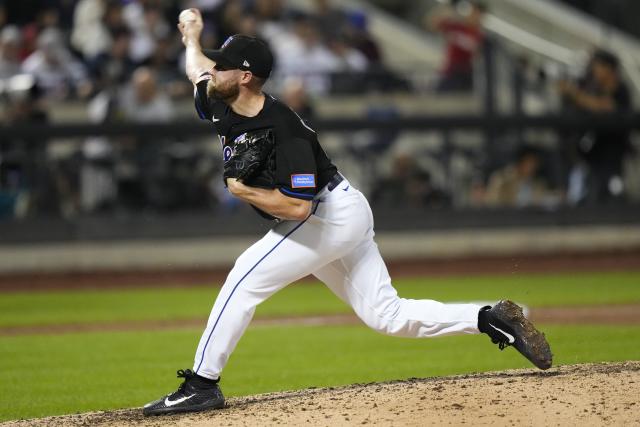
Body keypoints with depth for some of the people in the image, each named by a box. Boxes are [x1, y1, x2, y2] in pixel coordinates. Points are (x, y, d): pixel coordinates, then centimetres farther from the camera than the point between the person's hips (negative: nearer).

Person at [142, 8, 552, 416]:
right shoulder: (222, 106, -1)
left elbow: (297, 206, -33)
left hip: (332, 213, -10)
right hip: (336, 219, 10)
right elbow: (198, 68, 22)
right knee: (388, 315, 7)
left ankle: (202, 385, -14)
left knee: (246, 277, -16)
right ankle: (493, 320, 6)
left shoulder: (283, 130, -27)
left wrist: (243, 191, -21)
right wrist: (192, 38, 43)